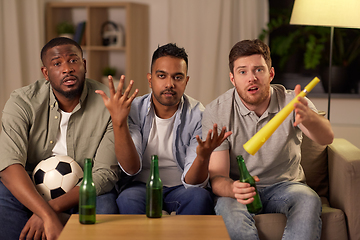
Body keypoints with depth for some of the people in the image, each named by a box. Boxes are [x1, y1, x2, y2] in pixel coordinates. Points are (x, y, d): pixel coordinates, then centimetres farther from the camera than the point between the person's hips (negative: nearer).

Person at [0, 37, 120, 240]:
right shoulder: (23, 102, -13)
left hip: (82, 193, 0)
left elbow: (105, 173, -18)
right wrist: (48, 216, -40)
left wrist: (52, 208, -31)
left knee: (105, 205, -32)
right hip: (30, 190, 1)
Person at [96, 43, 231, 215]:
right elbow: (131, 169, -19)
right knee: (128, 199, -33)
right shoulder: (133, 110, -7)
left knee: (200, 197, -32)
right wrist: (118, 122, -32)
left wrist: (203, 156, -38)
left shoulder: (198, 116, -10)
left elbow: (191, 182, -15)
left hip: (180, 187, 1)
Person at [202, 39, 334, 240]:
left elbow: (326, 138, -28)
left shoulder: (290, 101, -9)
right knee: (229, 210, -35)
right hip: (237, 186, -1)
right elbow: (217, 176, -15)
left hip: (284, 185, 2)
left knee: (309, 200, -31)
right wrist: (234, 189, -40)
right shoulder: (216, 112, -11)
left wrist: (309, 117, -53)